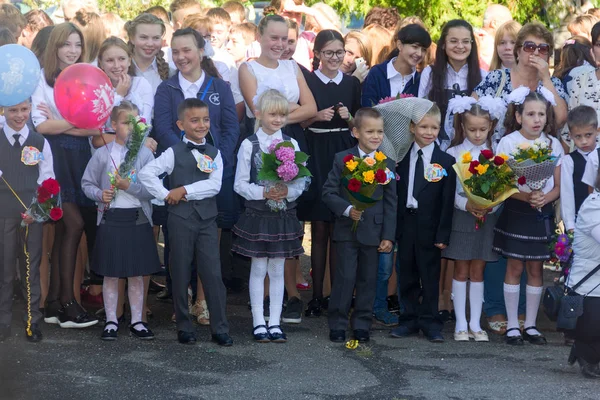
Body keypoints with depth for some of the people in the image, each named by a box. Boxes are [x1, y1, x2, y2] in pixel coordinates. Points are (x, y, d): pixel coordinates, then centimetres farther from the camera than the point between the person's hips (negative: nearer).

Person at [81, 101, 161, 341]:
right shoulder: (102, 155, -1)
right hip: (111, 218, 0)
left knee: (137, 274, 8)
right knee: (111, 274, 7)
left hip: (138, 220, 0)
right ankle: (111, 321, 18)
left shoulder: (145, 154, -1)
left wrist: (130, 186, -17)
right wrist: (100, 194, -11)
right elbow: (87, 183, 7)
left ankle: (137, 321, 18)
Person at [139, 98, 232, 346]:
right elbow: (146, 173, -10)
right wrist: (165, 195, -11)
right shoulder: (174, 153, -1)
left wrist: (184, 190, -13)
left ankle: (219, 328, 2)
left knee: (213, 274, -2)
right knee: (181, 276, 5)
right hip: (181, 219, -2)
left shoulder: (214, 154, 7)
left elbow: (215, 185, -8)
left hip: (207, 219, 2)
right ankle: (184, 328, 14)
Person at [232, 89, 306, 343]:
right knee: (258, 269, 4)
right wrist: (263, 192, -19)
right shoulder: (249, 145, -4)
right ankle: (258, 323, 11)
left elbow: (301, 182, 2)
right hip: (257, 215, -2)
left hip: (284, 215, 2)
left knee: (277, 270, 7)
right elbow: (240, 184, -4)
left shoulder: (291, 144, 2)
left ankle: (275, 323, 13)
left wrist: (288, 191, -18)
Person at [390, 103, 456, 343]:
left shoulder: (446, 162, -2)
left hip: (429, 228, -3)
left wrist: (443, 234, -10)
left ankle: (430, 322, 14)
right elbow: (395, 194, 5)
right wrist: (393, 228, -2)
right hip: (405, 225, 3)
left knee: (430, 276, 5)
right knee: (406, 275, 9)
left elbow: (448, 201, -5)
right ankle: (410, 320, 19)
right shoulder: (402, 159, 6)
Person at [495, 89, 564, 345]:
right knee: (515, 268, 2)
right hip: (515, 212, -3)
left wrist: (544, 198, -18)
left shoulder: (553, 144, 2)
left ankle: (530, 325, 17)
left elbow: (558, 187, 2)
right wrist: (527, 196, -25)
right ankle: (512, 325, 11)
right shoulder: (508, 143, -6)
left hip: (542, 215, 3)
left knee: (536, 269, 7)